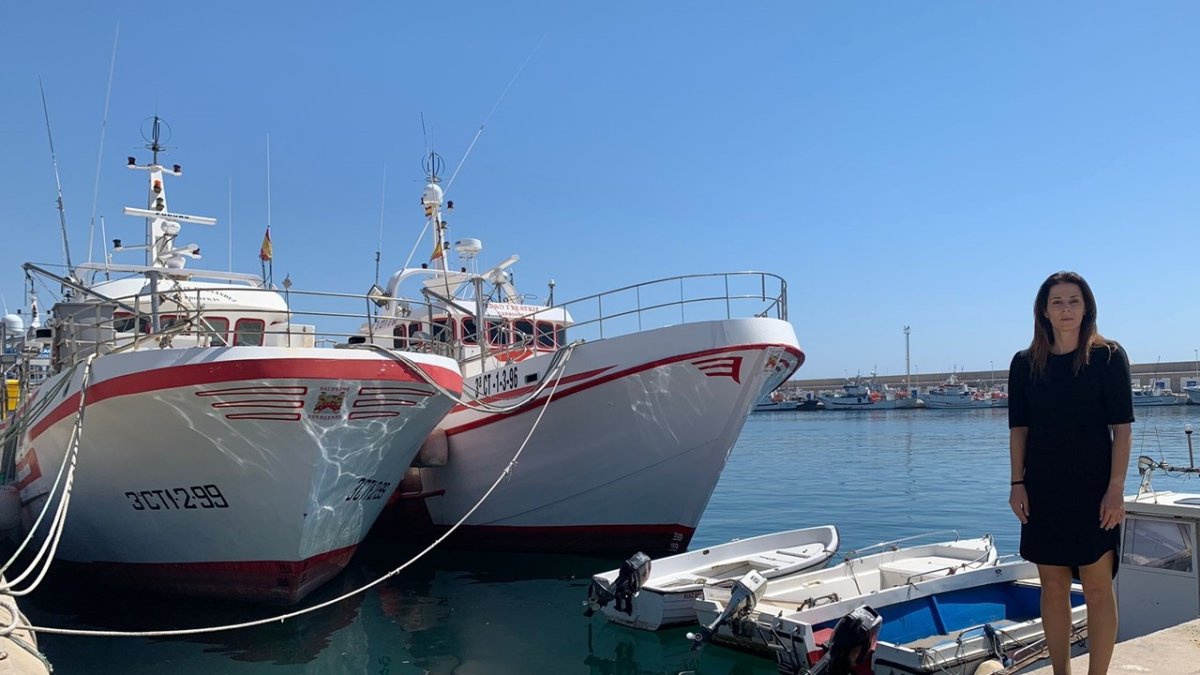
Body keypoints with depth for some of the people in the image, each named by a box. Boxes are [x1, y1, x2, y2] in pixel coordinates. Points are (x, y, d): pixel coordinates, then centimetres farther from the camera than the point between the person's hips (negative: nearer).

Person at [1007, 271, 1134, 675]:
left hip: (1093, 488, -3)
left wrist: (1116, 487, -11)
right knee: (1053, 586, 9)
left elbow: (1121, 427, -5)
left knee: (1097, 587, 0)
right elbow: (1018, 429, 6)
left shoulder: (1108, 357, -2)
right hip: (1042, 490, 3)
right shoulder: (1025, 363, 5)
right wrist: (1017, 483, -1)